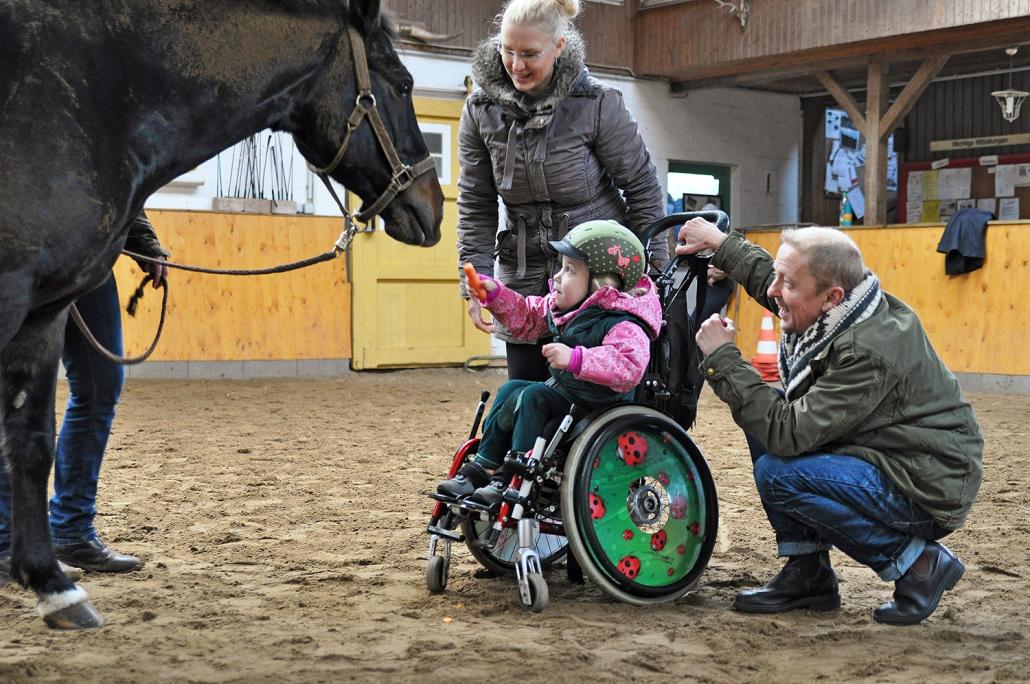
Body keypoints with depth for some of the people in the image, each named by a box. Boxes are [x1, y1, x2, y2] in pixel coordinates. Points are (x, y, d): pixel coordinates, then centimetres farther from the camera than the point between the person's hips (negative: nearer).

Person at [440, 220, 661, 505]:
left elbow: (629, 367, -41)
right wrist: (495, 294, 7)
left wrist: (575, 358, -45)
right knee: (512, 388, 0)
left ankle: (512, 480, -16)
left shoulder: (623, 325, -24)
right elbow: (527, 316, 21)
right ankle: (481, 469, -3)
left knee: (531, 397, -22)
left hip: (594, 407, -9)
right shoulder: (562, 306, 6)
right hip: (561, 389, 9)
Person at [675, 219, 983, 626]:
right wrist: (719, 243, 23)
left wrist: (723, 359, -24)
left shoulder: (869, 351, -30)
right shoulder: (837, 308, -3)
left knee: (778, 474, -25)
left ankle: (918, 564, -9)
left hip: (927, 492, -9)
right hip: (878, 457, 10)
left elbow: (789, 433, -30)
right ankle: (808, 575, 7)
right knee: (761, 418, 5)